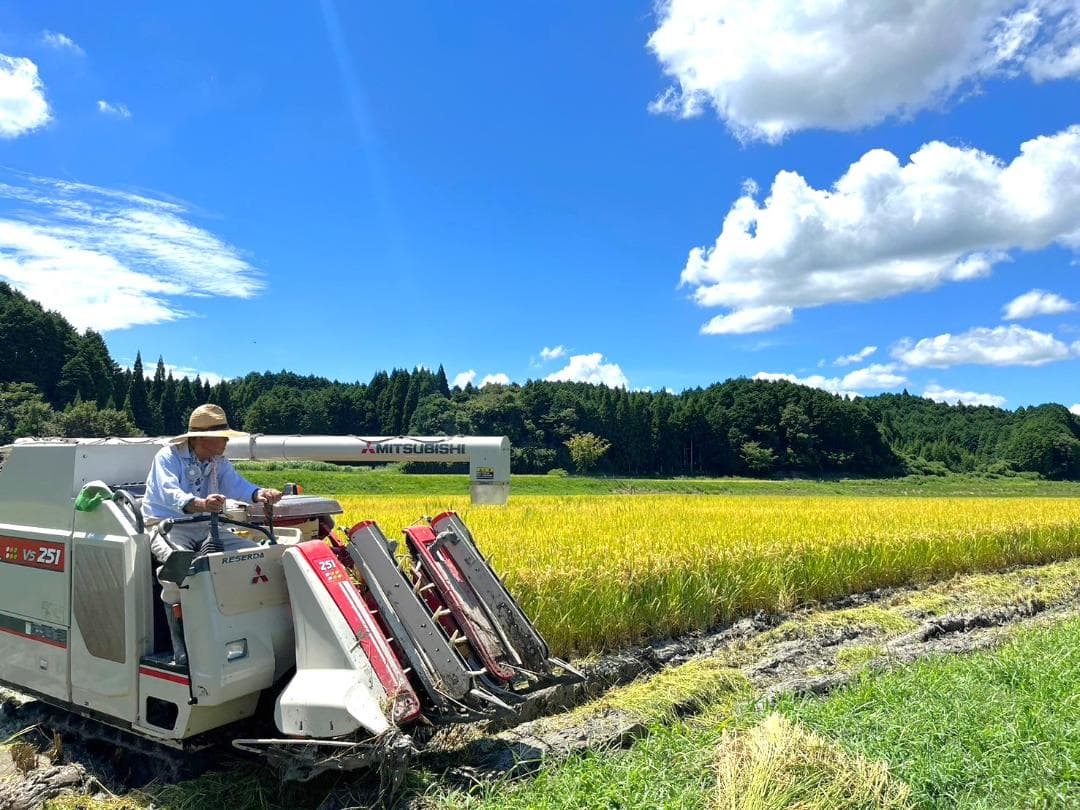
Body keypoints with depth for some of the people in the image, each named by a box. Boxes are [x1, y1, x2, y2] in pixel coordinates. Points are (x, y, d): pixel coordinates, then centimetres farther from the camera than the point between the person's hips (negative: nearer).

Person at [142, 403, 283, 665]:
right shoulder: (168, 456, -9)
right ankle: (181, 647, -25)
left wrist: (260, 494, -34)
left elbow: (236, 484, -9)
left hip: (205, 527, 6)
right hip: (166, 525, -6)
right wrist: (201, 504, -51)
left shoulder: (219, 462, 10)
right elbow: (170, 494, -28)